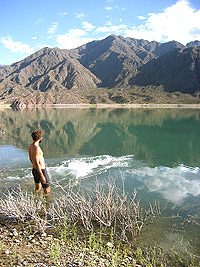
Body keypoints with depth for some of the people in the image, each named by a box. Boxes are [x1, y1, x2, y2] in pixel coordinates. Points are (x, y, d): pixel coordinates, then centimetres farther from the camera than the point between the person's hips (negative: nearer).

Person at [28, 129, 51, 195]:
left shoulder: (30, 146, 3)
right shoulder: (36, 148, -26)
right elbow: (37, 163, -28)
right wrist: (42, 176, -26)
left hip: (34, 169, 9)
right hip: (41, 170, -9)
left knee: (37, 188, 24)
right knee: (47, 190, 2)